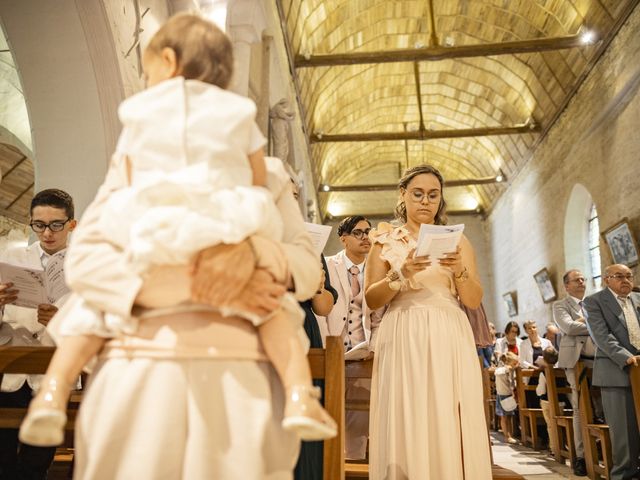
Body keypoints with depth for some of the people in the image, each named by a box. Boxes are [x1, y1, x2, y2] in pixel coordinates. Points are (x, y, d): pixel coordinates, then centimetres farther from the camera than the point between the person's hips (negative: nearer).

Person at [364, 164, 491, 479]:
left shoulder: (457, 240, 13)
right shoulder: (385, 240, 9)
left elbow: (474, 300, 6)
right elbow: (371, 300, 2)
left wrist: (459, 270, -12)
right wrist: (400, 275, -15)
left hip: (449, 342, 1)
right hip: (404, 342, -1)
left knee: (451, 429, -2)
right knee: (407, 428, -4)